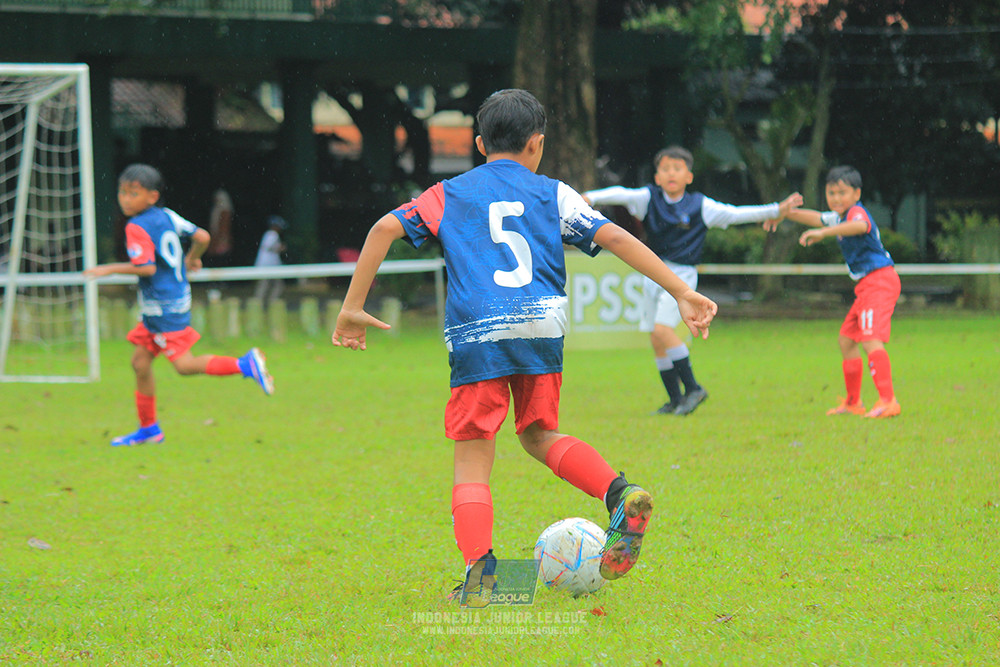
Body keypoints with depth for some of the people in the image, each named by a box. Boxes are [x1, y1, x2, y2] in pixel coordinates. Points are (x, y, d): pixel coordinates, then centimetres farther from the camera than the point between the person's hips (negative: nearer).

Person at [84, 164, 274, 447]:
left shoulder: (137, 228, -15)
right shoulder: (167, 216, 8)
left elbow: (146, 268, -24)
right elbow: (202, 237, 9)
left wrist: (109, 269, -16)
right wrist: (191, 259, 29)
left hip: (164, 307, -10)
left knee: (184, 364, -11)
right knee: (140, 362, 12)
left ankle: (244, 365, -18)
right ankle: (148, 428, 17)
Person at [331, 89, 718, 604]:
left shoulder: (448, 194, 18)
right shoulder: (552, 194, 17)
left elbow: (386, 228, 6)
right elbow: (615, 238, 9)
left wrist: (352, 307, 10)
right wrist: (681, 293, 10)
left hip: (477, 334, -2)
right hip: (541, 328, 2)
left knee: (473, 462, 3)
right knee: (538, 433, 23)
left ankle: (479, 574, -13)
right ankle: (619, 494, 0)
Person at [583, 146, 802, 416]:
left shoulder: (700, 206, -2)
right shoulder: (648, 199, 1)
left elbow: (736, 214, 1)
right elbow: (621, 195, -13)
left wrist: (777, 211, -2)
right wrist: (590, 198, -30)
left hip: (681, 275, -4)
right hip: (653, 272, 4)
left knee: (662, 329, -21)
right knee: (657, 342, 5)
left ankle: (692, 388, -10)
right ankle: (675, 400, 18)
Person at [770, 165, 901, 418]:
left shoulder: (856, 212, -12)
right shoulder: (840, 216, 19)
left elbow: (861, 226, -37)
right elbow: (817, 218, 38)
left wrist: (823, 232, -44)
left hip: (880, 281, -11)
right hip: (867, 284, 11)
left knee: (871, 339, -22)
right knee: (846, 340, 16)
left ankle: (888, 401, -30)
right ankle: (853, 403, 24)